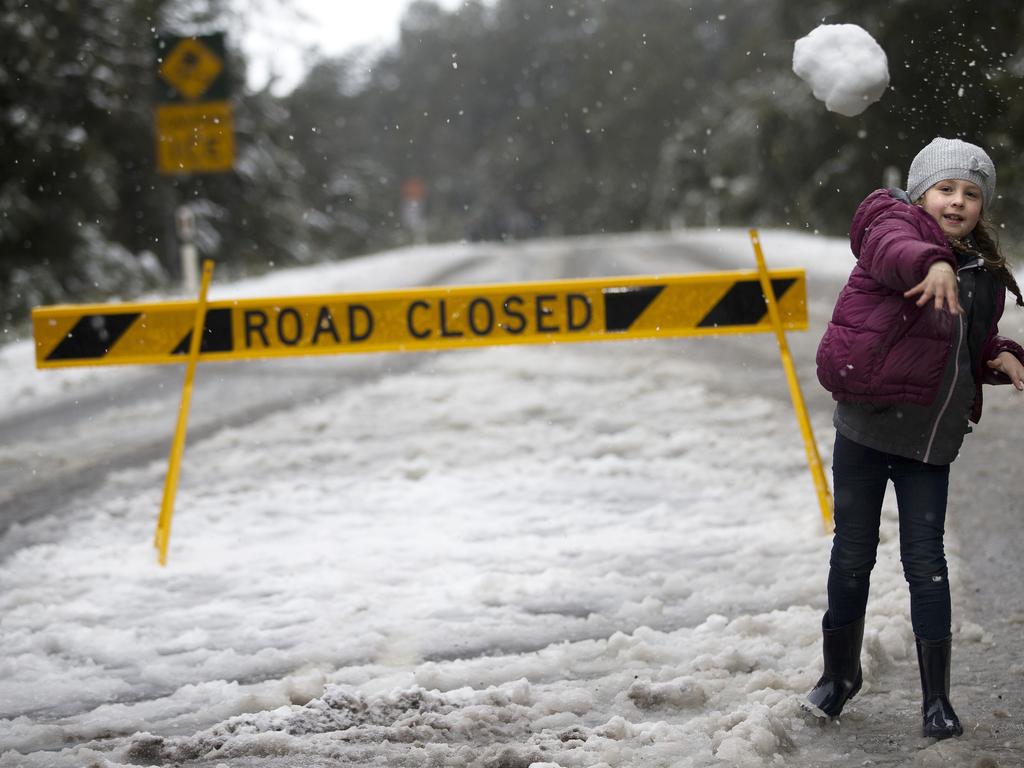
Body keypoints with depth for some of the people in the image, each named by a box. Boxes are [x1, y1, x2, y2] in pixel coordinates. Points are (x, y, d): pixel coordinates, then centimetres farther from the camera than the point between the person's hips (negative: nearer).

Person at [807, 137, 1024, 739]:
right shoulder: (896, 223, -5)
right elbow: (893, 249, -32)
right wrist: (932, 263, -54)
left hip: (929, 440, 4)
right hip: (866, 425, -3)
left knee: (926, 560, 1)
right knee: (853, 555, 8)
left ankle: (937, 697, 7)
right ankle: (841, 673, 27)